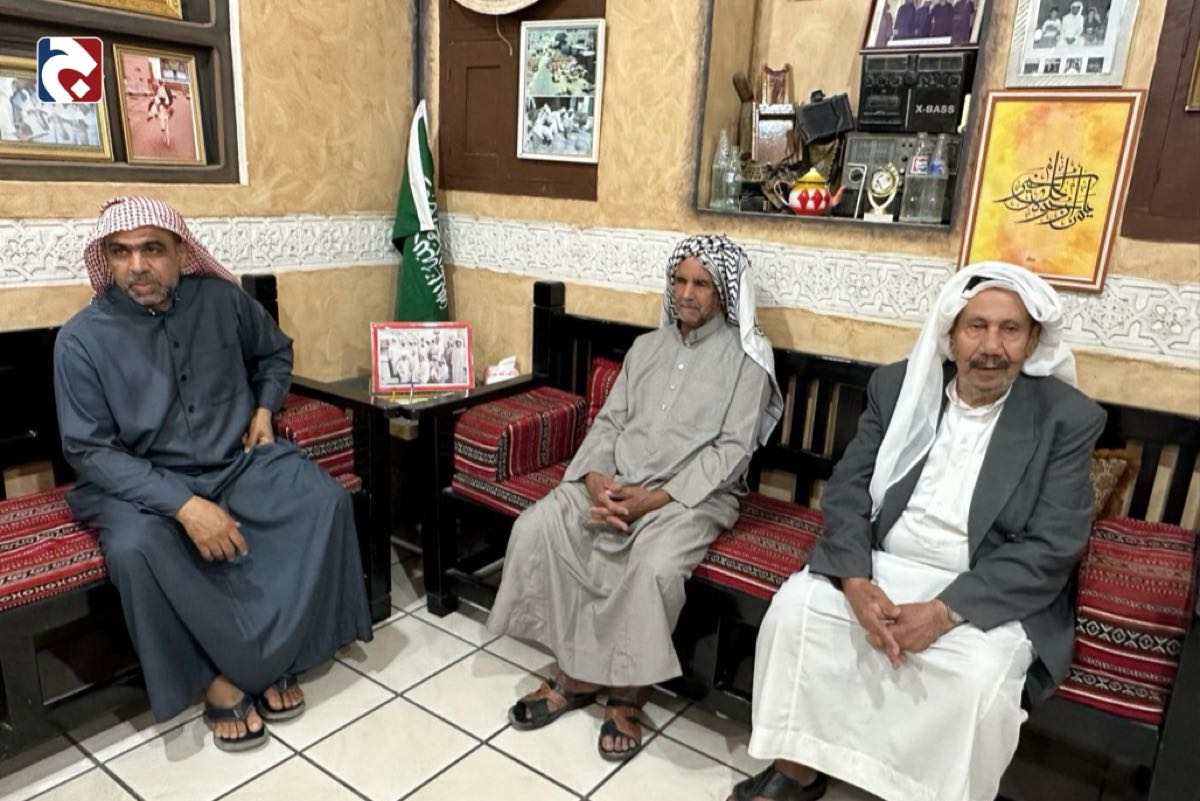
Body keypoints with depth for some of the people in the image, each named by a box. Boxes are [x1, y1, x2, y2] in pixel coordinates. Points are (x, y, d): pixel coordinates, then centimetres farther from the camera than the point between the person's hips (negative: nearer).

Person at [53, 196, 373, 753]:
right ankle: (218, 676, -12)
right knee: (135, 547, -34)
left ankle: (245, 664, -12)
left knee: (325, 501, -21)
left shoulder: (221, 299, -2)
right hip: (141, 481, -2)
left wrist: (265, 408, 1)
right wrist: (185, 505, -25)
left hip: (239, 459, 3)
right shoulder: (82, 338, -10)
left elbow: (275, 352, 19)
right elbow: (89, 450, -14)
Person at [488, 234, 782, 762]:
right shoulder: (647, 346, 15)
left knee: (655, 565, -35)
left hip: (694, 494, -5)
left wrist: (657, 497, -20)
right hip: (615, 481, 5)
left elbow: (731, 450, -10)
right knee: (534, 528, -17)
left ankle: (627, 696, -10)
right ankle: (575, 675, -4)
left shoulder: (746, 358, -1)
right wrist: (595, 480, -11)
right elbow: (609, 421, 10)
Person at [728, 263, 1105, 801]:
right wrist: (857, 583, -19)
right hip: (883, 567, 3)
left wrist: (942, 613, -23)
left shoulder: (1069, 418, -6)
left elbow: (1053, 548, -12)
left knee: (979, 677, -31)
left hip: (993, 595, -2)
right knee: (794, 608, -19)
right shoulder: (898, 386, 1)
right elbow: (847, 489, -1)